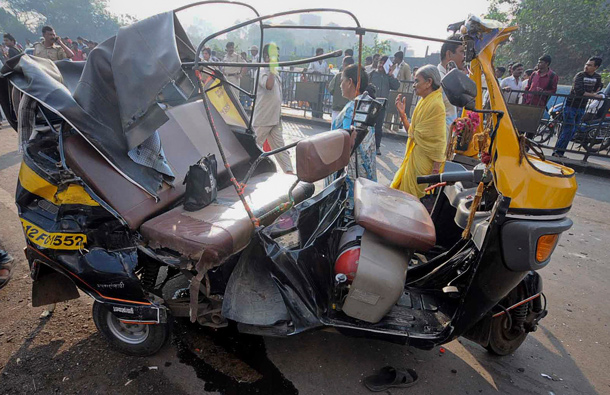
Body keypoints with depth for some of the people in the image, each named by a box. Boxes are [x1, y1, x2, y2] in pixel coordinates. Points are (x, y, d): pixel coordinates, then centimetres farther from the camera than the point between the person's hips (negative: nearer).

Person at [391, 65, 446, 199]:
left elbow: (439, 142, -20)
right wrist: (402, 113, 4)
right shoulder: (424, 102, 13)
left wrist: (435, 171, -22)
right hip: (413, 157, 10)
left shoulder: (436, 105, -17)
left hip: (424, 161, -9)